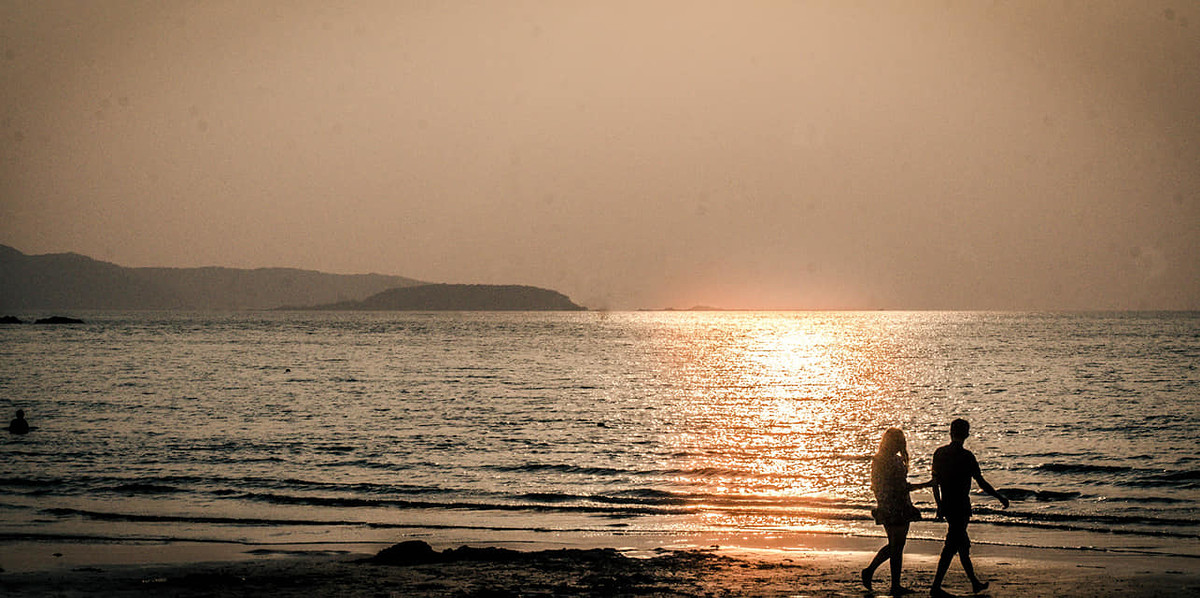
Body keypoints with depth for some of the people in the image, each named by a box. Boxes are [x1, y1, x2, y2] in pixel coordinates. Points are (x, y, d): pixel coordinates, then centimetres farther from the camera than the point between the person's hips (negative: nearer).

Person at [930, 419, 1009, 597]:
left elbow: (935, 483, 9)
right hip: (961, 506, -7)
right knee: (951, 547, -5)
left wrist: (940, 506, 19)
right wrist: (1000, 498, 0)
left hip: (946, 506, 7)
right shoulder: (966, 456, -14)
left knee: (963, 544, 18)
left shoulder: (939, 453, 4)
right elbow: (982, 483, -12)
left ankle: (975, 583, 29)